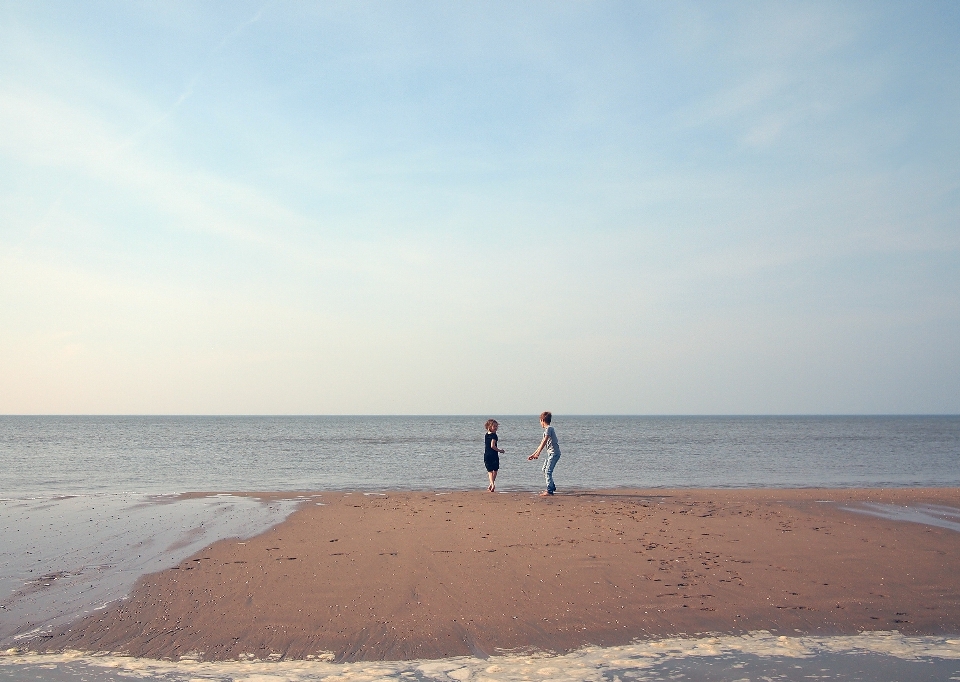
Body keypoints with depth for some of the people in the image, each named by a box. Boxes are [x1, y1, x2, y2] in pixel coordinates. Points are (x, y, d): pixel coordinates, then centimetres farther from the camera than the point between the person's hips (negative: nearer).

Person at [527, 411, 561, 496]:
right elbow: (542, 444, 23)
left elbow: (544, 442, -20)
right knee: (544, 470, 16)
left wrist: (538, 454, -23)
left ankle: (549, 490, -14)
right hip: (550, 453, 10)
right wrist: (533, 454, 24)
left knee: (548, 471, -13)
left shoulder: (549, 428, -12)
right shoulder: (546, 429, 18)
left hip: (554, 453, -10)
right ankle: (552, 487, 25)